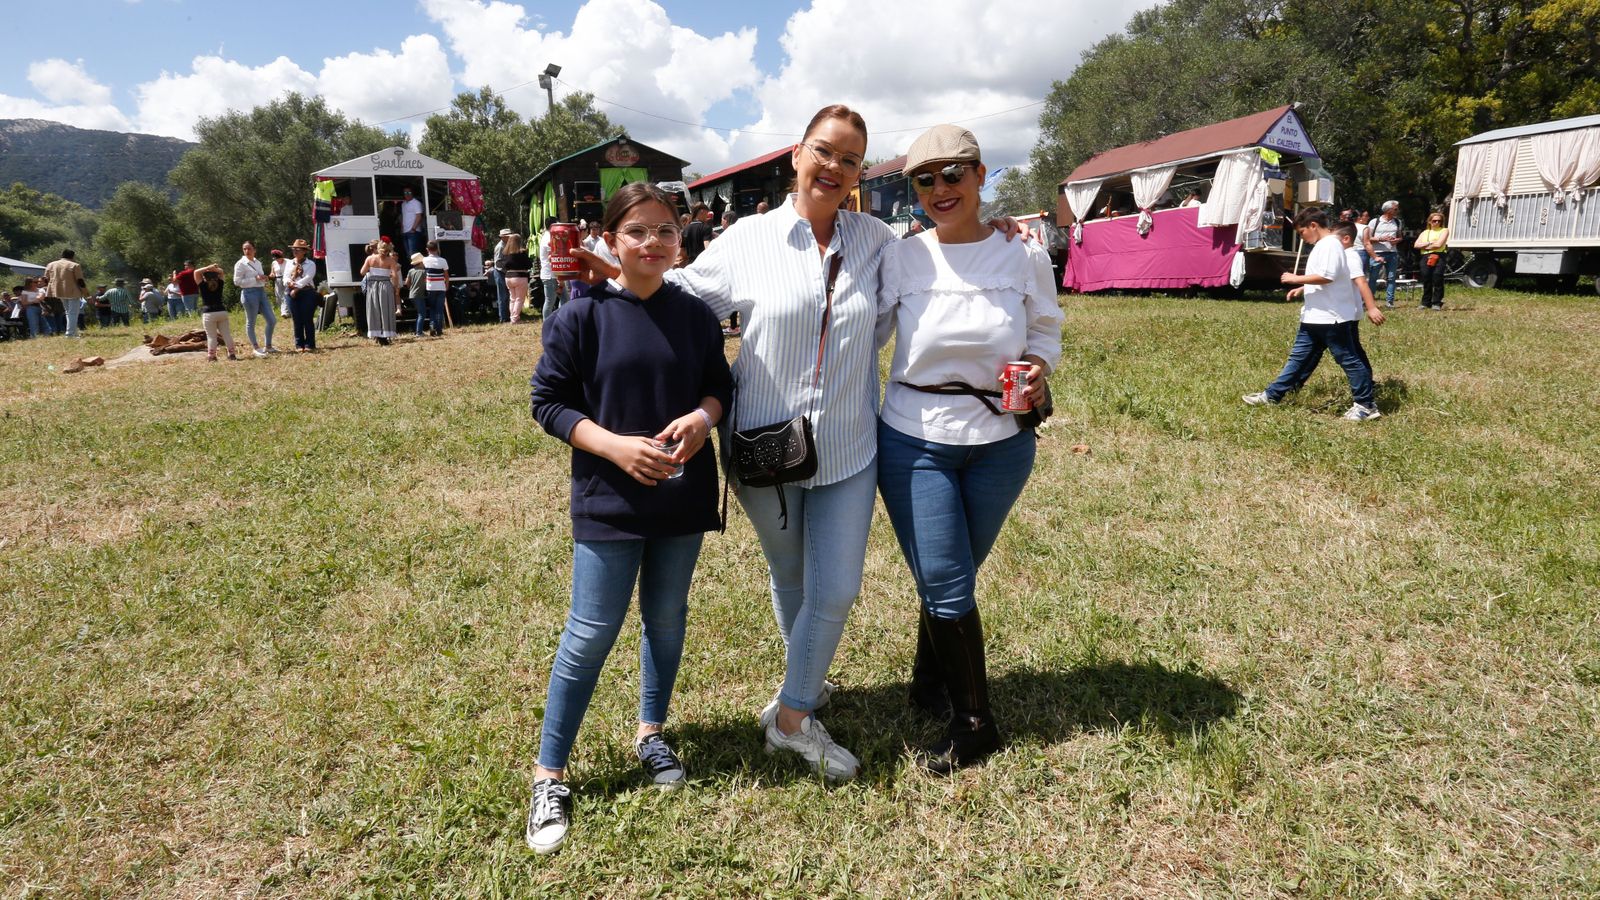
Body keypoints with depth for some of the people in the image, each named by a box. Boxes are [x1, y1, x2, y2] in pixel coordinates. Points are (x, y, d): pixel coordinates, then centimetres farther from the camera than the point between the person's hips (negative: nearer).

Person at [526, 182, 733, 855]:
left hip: (683, 494, 4)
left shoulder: (696, 315, 1)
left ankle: (651, 733, 39)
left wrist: (703, 416, -13)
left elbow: (720, 385, 10)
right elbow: (548, 402, -7)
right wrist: (614, 445, -20)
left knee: (666, 617, 16)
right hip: (609, 498, -4)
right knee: (592, 633, 0)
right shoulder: (581, 316, -9)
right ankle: (550, 774, 17)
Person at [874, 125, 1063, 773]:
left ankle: (930, 682, 43)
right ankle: (975, 722, 21)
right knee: (946, 587, 0)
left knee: (951, 578, 16)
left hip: (1001, 442, 1)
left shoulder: (1025, 256, -2)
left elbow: (1046, 330, 8)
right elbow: (865, 335, 2)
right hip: (915, 442, -1)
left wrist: (1039, 368, -11)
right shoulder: (900, 258, -4)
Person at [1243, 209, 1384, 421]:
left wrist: (1296, 279, -18)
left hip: (1332, 317, -10)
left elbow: (1326, 277, -26)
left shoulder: (1330, 244, -15)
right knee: (1299, 357, 12)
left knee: (1349, 360, -2)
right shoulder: (1321, 246, 16)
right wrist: (1300, 290, 19)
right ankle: (1272, 395, 15)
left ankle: (1366, 406, 6)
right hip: (1314, 317, 10)